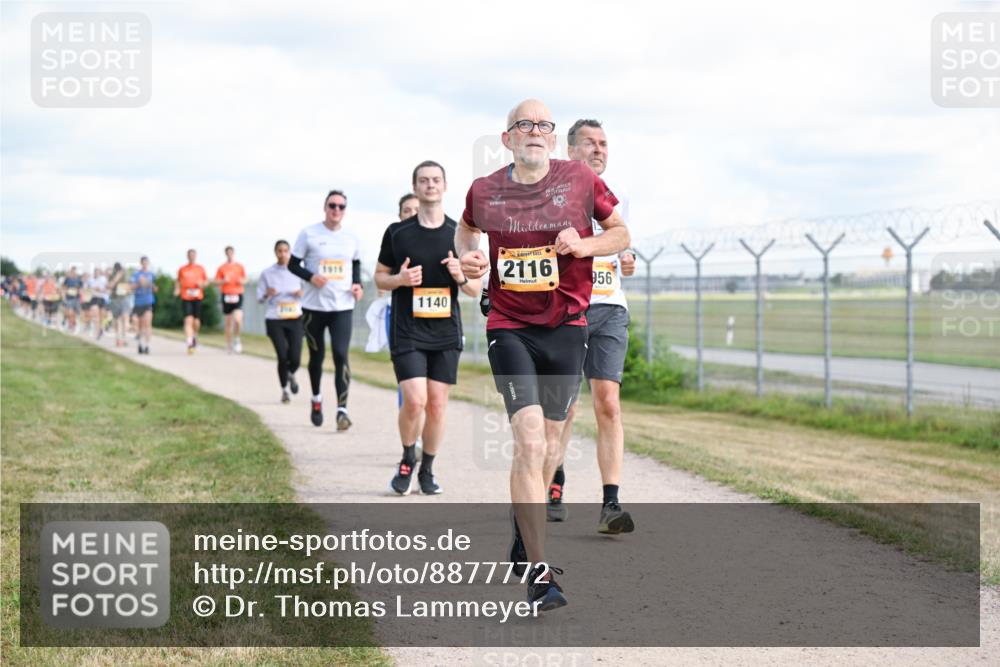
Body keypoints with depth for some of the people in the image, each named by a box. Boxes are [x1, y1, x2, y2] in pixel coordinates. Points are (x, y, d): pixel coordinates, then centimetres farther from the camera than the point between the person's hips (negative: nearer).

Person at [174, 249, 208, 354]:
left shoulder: (200, 268, 8)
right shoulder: (182, 269, 7)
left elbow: (206, 281, 14)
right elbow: (178, 281, 18)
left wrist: (202, 284, -8)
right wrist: (177, 290, 0)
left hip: (197, 297, 1)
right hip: (185, 298, -1)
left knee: (196, 322, 2)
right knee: (188, 320, -14)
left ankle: (195, 336, 34)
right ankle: (190, 343, -16)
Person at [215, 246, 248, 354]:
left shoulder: (240, 266, 7)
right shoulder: (222, 268, 6)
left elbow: (245, 280, 13)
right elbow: (216, 282, 6)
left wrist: (242, 281, -9)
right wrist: (224, 281, -13)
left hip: (238, 295, -1)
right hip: (226, 295, 1)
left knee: (238, 319, -18)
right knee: (228, 322, 5)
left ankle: (236, 338, 4)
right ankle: (229, 344, 17)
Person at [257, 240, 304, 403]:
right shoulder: (267, 273, 3)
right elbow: (259, 298, 5)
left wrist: (301, 294, -11)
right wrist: (267, 294, -17)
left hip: (295, 318, 1)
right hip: (274, 320, -1)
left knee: (295, 358, -8)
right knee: (282, 357, -8)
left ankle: (291, 374, 29)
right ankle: (284, 390, 14)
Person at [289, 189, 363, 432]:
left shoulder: (352, 238, 6)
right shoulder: (308, 234, -2)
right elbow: (293, 264, 1)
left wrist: (358, 284, 1)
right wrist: (310, 277, -18)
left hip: (343, 307, 1)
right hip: (314, 306, -1)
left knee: (341, 355, -13)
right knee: (316, 356, 12)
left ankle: (342, 410, -16)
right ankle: (316, 399, 37)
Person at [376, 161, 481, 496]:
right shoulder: (397, 232, 1)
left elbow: (476, 290, 10)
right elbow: (380, 277, 10)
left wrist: (462, 277, -12)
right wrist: (400, 279, -12)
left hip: (446, 333, 2)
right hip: (407, 332, -2)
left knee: (437, 405, 3)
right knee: (414, 401, -14)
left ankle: (427, 470, 20)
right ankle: (407, 461, 11)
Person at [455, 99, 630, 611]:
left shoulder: (580, 180, -2)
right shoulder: (484, 191, 1)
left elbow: (621, 233, 9)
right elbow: (467, 230, 23)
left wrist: (584, 245, -11)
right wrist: (468, 257, 1)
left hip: (566, 326, 2)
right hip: (508, 328, -1)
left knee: (549, 444, 10)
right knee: (529, 441, -15)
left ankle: (521, 529, 39)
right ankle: (538, 572, -13)